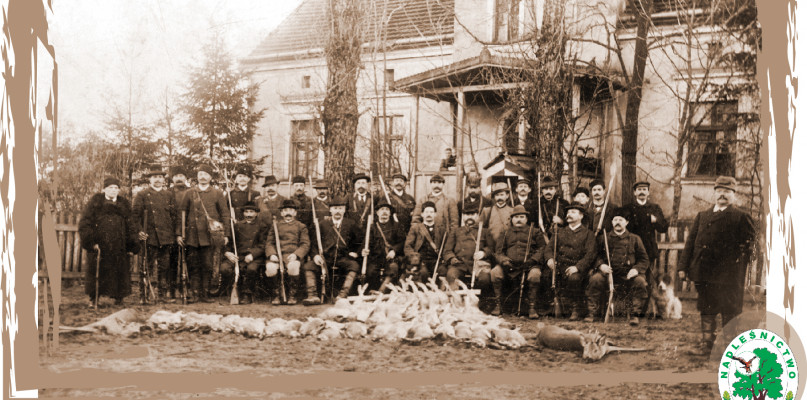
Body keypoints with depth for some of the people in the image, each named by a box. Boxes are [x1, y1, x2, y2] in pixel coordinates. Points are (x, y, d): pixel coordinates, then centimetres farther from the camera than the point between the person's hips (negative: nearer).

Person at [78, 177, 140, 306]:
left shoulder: (124, 204, 11)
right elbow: (85, 223, -3)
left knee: (119, 270, 2)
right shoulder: (95, 202, 2)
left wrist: (132, 245, 3)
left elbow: (130, 226, 12)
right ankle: (93, 298, 12)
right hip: (98, 244, -2)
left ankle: (119, 297, 13)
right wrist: (90, 242, -13)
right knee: (96, 270, 1)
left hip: (119, 246, 2)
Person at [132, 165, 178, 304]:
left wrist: (174, 234, 9)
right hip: (149, 237, -3)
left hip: (166, 238, 3)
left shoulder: (169, 196, 14)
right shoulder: (142, 195, 4)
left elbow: (174, 216, 16)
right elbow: (135, 214, 0)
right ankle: (143, 296, -1)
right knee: (146, 267, -4)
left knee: (164, 267, 4)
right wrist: (140, 231, -11)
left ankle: (162, 295, 11)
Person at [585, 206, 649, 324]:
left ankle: (634, 314, -16)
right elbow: (597, 256, 11)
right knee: (595, 279, -30)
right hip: (608, 272, 0)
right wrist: (601, 265, -11)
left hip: (628, 274, 0)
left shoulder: (634, 239, 12)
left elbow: (644, 259, 9)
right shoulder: (603, 239, 14)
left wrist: (636, 269, -11)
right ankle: (593, 313, -16)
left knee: (640, 281, -31)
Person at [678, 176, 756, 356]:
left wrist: (739, 269, -9)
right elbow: (691, 241, 13)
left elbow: (748, 244, -1)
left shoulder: (741, 217, 2)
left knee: (730, 313, 0)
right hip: (703, 273, 4)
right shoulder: (702, 216, 15)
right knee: (706, 310, 10)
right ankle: (706, 344, 18)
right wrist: (683, 266, 6)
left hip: (728, 275, -4)